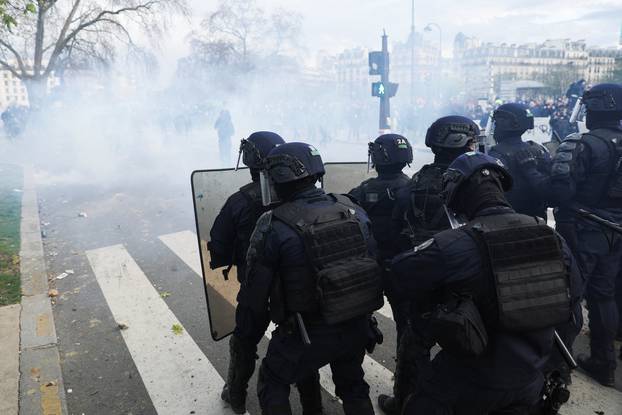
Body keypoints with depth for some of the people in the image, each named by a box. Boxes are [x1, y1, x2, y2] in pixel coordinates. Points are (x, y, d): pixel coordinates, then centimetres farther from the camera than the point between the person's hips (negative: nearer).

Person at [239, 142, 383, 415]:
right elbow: (373, 262, 2)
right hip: (357, 328, 5)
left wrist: (251, 330, 8)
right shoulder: (354, 211, -6)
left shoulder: (274, 227, -20)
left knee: (272, 387, 22)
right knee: (353, 387, 29)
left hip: (307, 335, -4)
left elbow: (256, 290, -11)